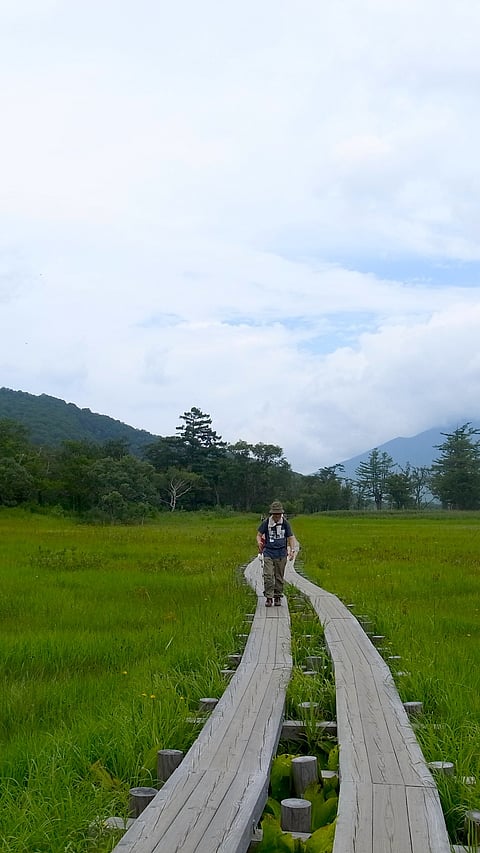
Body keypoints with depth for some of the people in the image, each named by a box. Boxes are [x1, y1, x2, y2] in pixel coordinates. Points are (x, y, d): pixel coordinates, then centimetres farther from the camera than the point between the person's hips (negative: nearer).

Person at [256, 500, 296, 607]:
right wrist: (259, 543, -18)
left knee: (279, 577, 6)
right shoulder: (266, 523, -2)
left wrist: (292, 550, -6)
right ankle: (268, 597, -2)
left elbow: (290, 537, 7)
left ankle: (278, 597, 18)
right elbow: (259, 535, 4)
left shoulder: (285, 523, 0)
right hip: (268, 552, -1)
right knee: (268, 576, -10)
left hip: (281, 554, 1)